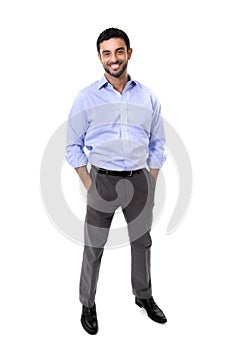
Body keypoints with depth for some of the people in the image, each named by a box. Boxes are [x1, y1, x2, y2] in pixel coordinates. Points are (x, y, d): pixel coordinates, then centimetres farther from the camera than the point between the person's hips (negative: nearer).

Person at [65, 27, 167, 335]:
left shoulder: (148, 97, 5)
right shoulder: (86, 97, -3)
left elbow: (158, 144, 10)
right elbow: (74, 146, 0)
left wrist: (151, 182, 4)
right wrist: (89, 185, -7)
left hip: (140, 180, 3)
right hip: (103, 180, -2)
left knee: (142, 241, 17)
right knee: (93, 247, 6)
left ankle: (144, 296, 39)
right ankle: (88, 304, 27)